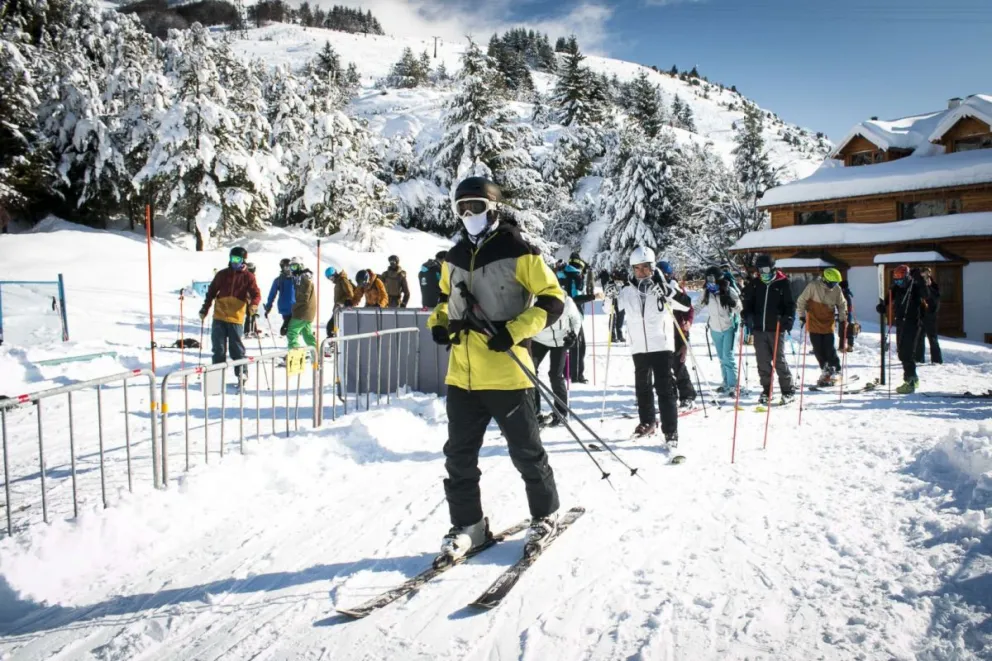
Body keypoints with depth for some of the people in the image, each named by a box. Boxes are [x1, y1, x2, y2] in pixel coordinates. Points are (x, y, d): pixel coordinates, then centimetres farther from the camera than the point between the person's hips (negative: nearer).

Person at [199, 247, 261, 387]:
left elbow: (256, 294, -4)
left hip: (236, 318, -3)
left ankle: (242, 374, 12)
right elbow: (211, 292, 16)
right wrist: (205, 308, 12)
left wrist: (253, 304, -25)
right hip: (219, 317, 3)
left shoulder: (248, 277, 4)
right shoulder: (222, 274, 10)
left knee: (236, 349, 1)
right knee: (218, 348, 6)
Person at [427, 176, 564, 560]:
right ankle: (467, 525, 24)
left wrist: (514, 330, -18)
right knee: (459, 456, 9)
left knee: (526, 452, 8)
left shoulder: (517, 252, -6)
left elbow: (553, 299, -8)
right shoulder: (454, 257, 13)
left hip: (506, 373, -6)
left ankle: (545, 515, 29)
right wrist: (438, 322, 9)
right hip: (462, 374, 6)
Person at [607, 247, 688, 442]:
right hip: (639, 347, 4)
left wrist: (666, 294, -28)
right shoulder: (627, 291, 3)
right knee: (642, 386, 16)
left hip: (662, 345, -4)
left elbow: (685, 305, -12)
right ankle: (647, 422, 34)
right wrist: (611, 297, -8)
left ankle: (670, 431, -1)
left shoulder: (662, 287, -5)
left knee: (665, 388, -4)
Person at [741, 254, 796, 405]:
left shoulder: (782, 283, -2)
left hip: (776, 329, -3)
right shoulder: (754, 284, 6)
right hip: (758, 329, 3)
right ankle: (766, 391, 17)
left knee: (779, 361, 0)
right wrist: (747, 316, -3)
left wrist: (789, 319, -14)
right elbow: (747, 302, 14)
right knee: (762, 362, 7)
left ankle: (788, 391, 11)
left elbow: (790, 304, 1)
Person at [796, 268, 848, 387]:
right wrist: (802, 315, -8)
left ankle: (834, 371, 9)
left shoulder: (837, 289, -3)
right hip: (814, 323, -1)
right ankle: (825, 371, 19)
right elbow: (801, 300, -5)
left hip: (828, 323, 1)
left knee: (829, 349, -4)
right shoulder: (813, 286, -13)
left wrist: (842, 315, 0)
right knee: (818, 349, 3)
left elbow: (842, 304, 13)